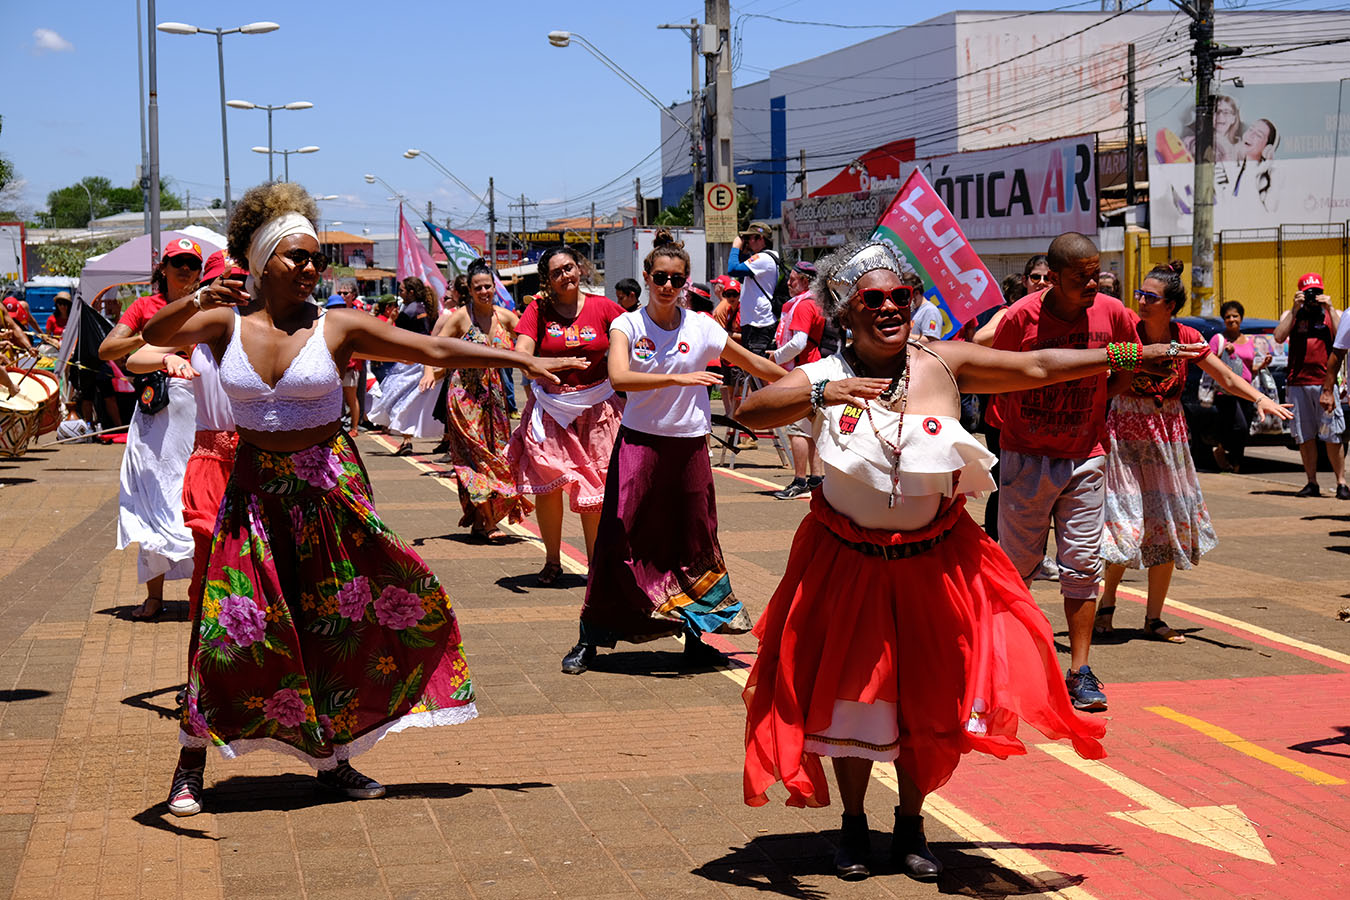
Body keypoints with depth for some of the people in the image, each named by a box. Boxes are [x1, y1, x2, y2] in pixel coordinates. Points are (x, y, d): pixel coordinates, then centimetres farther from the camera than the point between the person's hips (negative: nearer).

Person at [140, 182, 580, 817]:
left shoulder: (337, 328, -5)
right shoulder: (227, 323, -2)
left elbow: (436, 350, -6)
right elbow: (155, 334, -15)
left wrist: (522, 360, -9)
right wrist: (199, 299, -33)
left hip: (328, 487, 1)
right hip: (256, 487, -1)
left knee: (339, 623, 3)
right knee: (236, 624, -4)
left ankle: (331, 760, 19)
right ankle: (190, 764, 12)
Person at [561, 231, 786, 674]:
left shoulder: (702, 328, 1)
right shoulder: (628, 326, -4)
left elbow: (756, 365, 11)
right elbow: (619, 377, -22)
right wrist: (677, 378, -31)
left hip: (689, 446, 2)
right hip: (639, 443, -2)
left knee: (693, 541, 7)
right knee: (618, 539, -4)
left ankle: (693, 636, 22)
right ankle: (589, 639, 5)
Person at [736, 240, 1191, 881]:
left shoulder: (944, 365, -4)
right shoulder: (823, 378, -9)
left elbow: (1039, 367, 0)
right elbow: (750, 412, -23)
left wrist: (1144, 354, 1)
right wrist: (818, 395, -39)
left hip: (934, 561, 2)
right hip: (848, 563, -2)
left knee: (927, 697, 9)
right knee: (852, 693, 6)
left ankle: (911, 824, 30)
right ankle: (854, 824, 28)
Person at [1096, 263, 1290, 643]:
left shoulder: (1186, 338, -1)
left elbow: (1227, 377, -1)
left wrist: (1260, 399, -15)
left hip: (1167, 437, 3)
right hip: (1125, 436, -3)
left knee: (1167, 526, 4)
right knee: (1125, 524, -9)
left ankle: (1154, 618, 14)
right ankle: (1106, 604, 14)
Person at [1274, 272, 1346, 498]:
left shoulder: (1333, 314, 11)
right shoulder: (1291, 314, 14)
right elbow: (1279, 337, -4)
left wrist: (1329, 309, -8)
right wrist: (1295, 309, -7)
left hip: (1325, 381, -2)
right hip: (1298, 382, 2)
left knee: (1333, 436, -6)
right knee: (1304, 437, 3)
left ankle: (1341, 483, 0)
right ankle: (1312, 483, 11)